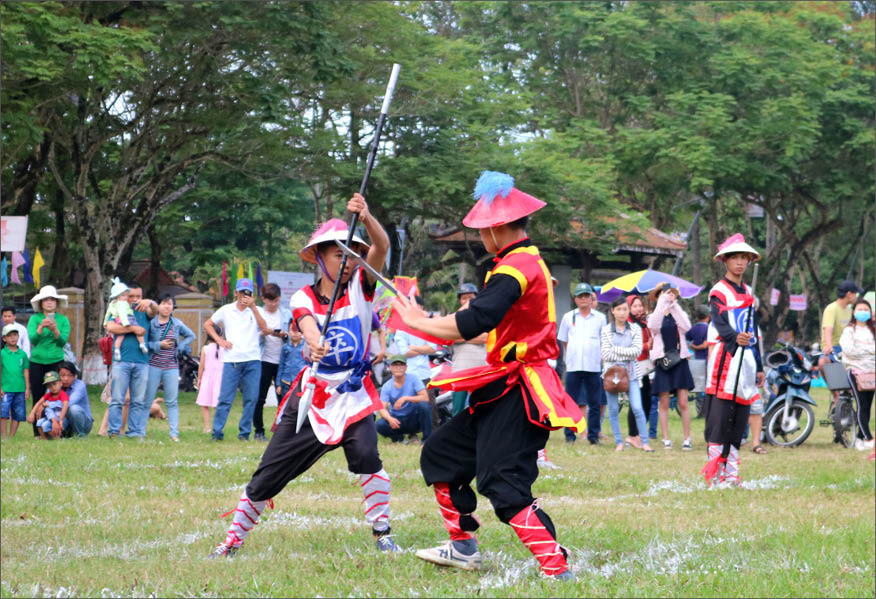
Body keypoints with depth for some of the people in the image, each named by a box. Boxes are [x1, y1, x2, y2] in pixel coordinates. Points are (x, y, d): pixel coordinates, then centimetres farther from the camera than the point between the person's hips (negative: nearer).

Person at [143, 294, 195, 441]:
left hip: (171, 367, 3)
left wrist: (180, 347, 7)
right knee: (147, 400, 0)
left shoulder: (177, 324, 9)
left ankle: (174, 433, 1)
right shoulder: (151, 323, -3)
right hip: (153, 366, -3)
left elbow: (191, 336, 22)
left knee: (172, 401, 1)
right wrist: (159, 345, -15)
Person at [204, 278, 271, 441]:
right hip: (231, 360, -1)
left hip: (252, 360, 1)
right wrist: (219, 340, 4)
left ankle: (244, 432, 9)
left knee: (251, 398, 1)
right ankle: (217, 431, -2)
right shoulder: (226, 310, 10)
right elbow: (208, 325, 18)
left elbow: (265, 329, -8)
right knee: (225, 398, -6)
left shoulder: (256, 311, 8)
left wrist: (253, 307, -12)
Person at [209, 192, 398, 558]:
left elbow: (381, 246, -17)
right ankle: (232, 540, 19)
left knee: (365, 455, -28)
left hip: (353, 395, 0)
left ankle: (382, 532, -13)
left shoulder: (360, 287, -1)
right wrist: (315, 346, -50)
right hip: (311, 395, 0)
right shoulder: (304, 299, -3)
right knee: (267, 477, 3)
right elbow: (308, 326, -26)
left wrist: (366, 218, -38)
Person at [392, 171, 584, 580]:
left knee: (504, 483, -17)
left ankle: (556, 569, -21)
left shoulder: (516, 267, -18)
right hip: (503, 391, 11)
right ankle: (463, 547, 27)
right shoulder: (530, 262, 16)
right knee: (441, 454, 18)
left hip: (516, 394, -11)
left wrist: (418, 321, -14)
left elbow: (472, 323, -27)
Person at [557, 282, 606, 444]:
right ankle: (570, 434, 5)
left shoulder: (600, 318, 9)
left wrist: (602, 358, 5)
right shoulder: (568, 317, 10)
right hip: (573, 366, 0)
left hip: (594, 366, 0)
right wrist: (570, 356, 9)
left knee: (595, 403, 1)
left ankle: (593, 435, 7)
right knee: (571, 402, 0)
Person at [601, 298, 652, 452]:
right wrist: (627, 353, -8)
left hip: (631, 373, 0)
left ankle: (645, 442, -3)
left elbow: (637, 350, -6)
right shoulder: (606, 330, 4)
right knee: (613, 409, 2)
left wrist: (616, 350, -9)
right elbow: (605, 354, -5)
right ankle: (619, 442, 11)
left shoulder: (635, 329, 6)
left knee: (637, 408, -9)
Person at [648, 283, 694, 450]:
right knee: (664, 404, 1)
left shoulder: (679, 315, 10)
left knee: (683, 403, -3)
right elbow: (653, 326, -18)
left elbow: (686, 327, -13)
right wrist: (662, 303, -19)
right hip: (662, 361, 0)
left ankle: (687, 439, 1)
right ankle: (666, 439, 6)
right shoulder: (654, 316, 7)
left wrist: (675, 305, -12)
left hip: (679, 360, 0)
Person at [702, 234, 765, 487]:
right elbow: (720, 324, -20)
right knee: (719, 417, -12)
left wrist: (759, 367, 20)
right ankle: (714, 473, -13)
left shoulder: (749, 294, 20)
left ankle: (731, 474, 12)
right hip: (724, 359, -7)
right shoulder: (718, 292, -4)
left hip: (746, 359, 7)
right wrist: (735, 338, -42)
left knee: (739, 419, 7)